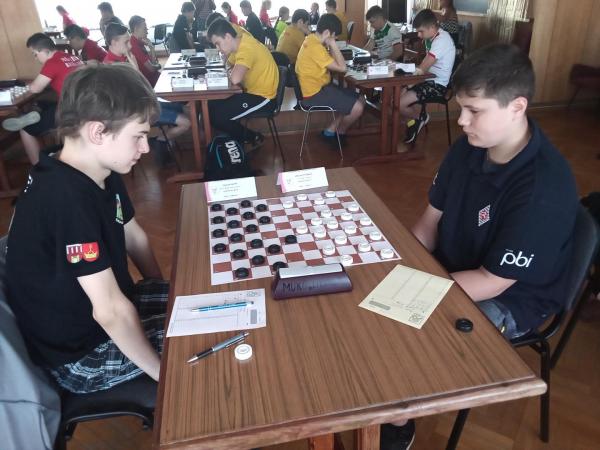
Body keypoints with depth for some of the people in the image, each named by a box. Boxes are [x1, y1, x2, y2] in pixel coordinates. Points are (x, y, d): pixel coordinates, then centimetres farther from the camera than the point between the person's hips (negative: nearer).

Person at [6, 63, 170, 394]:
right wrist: (165, 373, -22)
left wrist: (165, 296, 7)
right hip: (80, 355, -8)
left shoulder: (101, 174, -4)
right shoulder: (66, 199, -33)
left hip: (105, 302, 8)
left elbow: (133, 236, 10)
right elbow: (110, 312, -33)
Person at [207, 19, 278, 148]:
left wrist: (230, 74, -17)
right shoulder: (241, 38, 4)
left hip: (263, 98, -10)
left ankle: (252, 138, 3)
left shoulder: (246, 50, -26)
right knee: (212, 103, 7)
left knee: (216, 116, -16)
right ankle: (236, 136, 16)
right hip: (254, 90, 10)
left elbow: (235, 79, -41)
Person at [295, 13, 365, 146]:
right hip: (314, 94, -10)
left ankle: (331, 130, 13)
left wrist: (330, 46, -2)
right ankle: (340, 133, 10)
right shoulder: (315, 47, -23)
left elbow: (332, 62, 13)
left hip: (319, 87, 11)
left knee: (360, 99, 11)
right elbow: (342, 67, -21)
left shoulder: (312, 39, 9)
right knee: (357, 107, -17)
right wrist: (333, 45, -13)